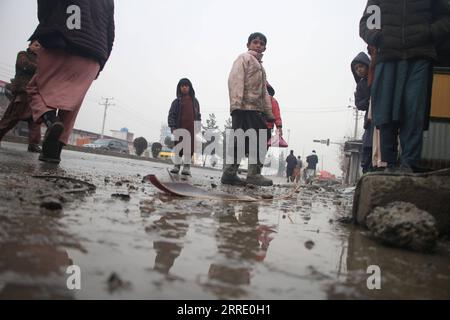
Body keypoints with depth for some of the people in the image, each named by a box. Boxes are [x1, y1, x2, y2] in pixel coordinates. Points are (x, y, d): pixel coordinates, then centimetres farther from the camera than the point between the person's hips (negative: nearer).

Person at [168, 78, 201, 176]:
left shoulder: (194, 101, 15)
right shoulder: (177, 101, 10)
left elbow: (198, 115, 15)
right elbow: (171, 115, 4)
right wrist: (172, 127, -8)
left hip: (192, 128, 1)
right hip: (180, 128, 0)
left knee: (190, 147, -3)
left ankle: (187, 167, 1)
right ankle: (177, 166, 13)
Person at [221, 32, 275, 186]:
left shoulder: (260, 66, 30)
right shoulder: (244, 58, 4)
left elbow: (264, 91, 30)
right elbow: (235, 80, -10)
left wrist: (269, 112, 22)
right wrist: (236, 104, -22)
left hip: (256, 109, 9)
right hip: (244, 107, -9)